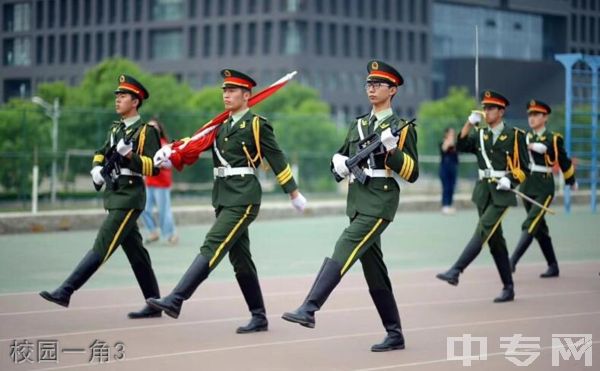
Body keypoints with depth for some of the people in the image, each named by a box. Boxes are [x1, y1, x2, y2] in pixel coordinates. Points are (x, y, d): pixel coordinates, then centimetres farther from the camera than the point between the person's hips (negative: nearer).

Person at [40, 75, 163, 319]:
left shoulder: (147, 131, -8)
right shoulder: (116, 128, 16)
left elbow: (154, 167, -13)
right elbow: (102, 153, 28)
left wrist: (130, 155, -25)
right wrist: (97, 168, 7)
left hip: (129, 198, -9)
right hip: (115, 196, 9)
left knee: (101, 248, -10)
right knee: (135, 252, 10)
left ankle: (65, 292, -15)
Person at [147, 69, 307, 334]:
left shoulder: (256, 124, -5)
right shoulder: (222, 125, 17)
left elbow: (277, 159, -4)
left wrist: (294, 193, -1)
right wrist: (170, 150, -8)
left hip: (243, 198, -8)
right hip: (223, 197, 8)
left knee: (212, 247, -15)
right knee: (240, 258, 9)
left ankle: (175, 300, -21)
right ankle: (259, 318, 15)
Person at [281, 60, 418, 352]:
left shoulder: (403, 128, -1)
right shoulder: (358, 125, 17)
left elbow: (412, 173, -6)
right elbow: (340, 157, 23)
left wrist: (392, 149, -21)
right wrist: (339, 164, 0)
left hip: (380, 204, -7)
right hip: (358, 202, 7)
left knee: (343, 251, -20)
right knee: (374, 270, 8)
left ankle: (308, 310, -27)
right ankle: (395, 335, 14)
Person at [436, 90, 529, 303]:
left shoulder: (514, 135, -2)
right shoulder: (480, 135, 13)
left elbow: (523, 168, -2)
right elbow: (461, 146, -3)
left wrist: (510, 180, -18)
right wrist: (470, 123, -11)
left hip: (502, 192, -6)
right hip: (483, 191, 6)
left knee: (483, 231, -18)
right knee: (495, 239, 7)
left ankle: (456, 271, -26)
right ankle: (508, 288, 13)